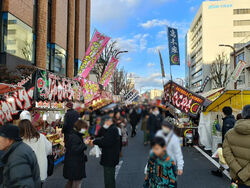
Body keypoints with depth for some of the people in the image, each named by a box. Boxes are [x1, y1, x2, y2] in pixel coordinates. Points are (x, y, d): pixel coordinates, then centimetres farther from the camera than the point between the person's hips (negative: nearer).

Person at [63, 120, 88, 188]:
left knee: (71, 181, 23)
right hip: (75, 164, -10)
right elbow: (75, 150, -31)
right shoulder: (74, 137, -22)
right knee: (77, 182, 2)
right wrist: (84, 144, -31)